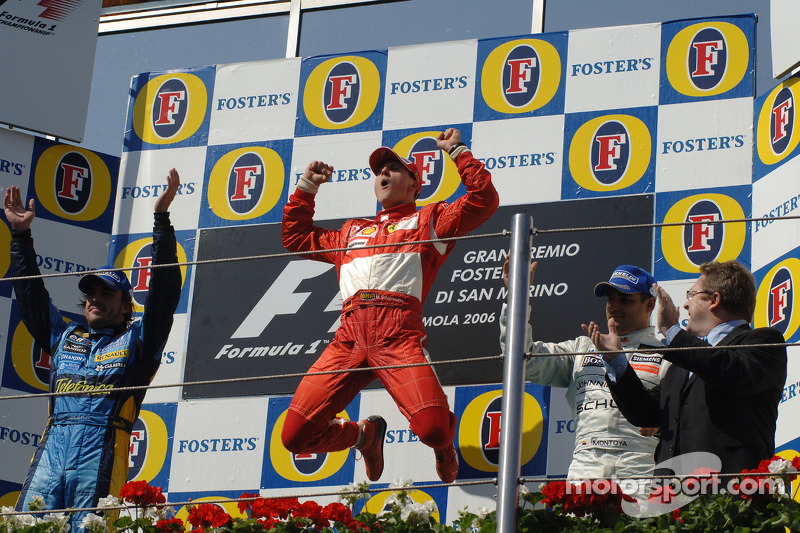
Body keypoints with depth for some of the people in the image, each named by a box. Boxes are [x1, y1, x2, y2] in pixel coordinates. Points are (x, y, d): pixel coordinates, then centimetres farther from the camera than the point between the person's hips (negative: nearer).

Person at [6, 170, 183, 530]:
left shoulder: (137, 339, 15)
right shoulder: (64, 336, 26)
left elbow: (164, 290, 6)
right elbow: (30, 294, 31)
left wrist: (162, 220, 1)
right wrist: (21, 235, 28)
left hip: (100, 458, -4)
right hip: (50, 453, 4)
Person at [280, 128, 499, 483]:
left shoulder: (428, 220, 23)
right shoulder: (352, 231, 35)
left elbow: (484, 200, 10)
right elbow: (295, 237, 46)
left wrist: (457, 151, 14)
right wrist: (307, 186, 40)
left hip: (398, 336, -4)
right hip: (349, 337, 4)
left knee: (433, 429, -27)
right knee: (296, 437, -7)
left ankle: (444, 444, 14)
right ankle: (365, 434, 23)